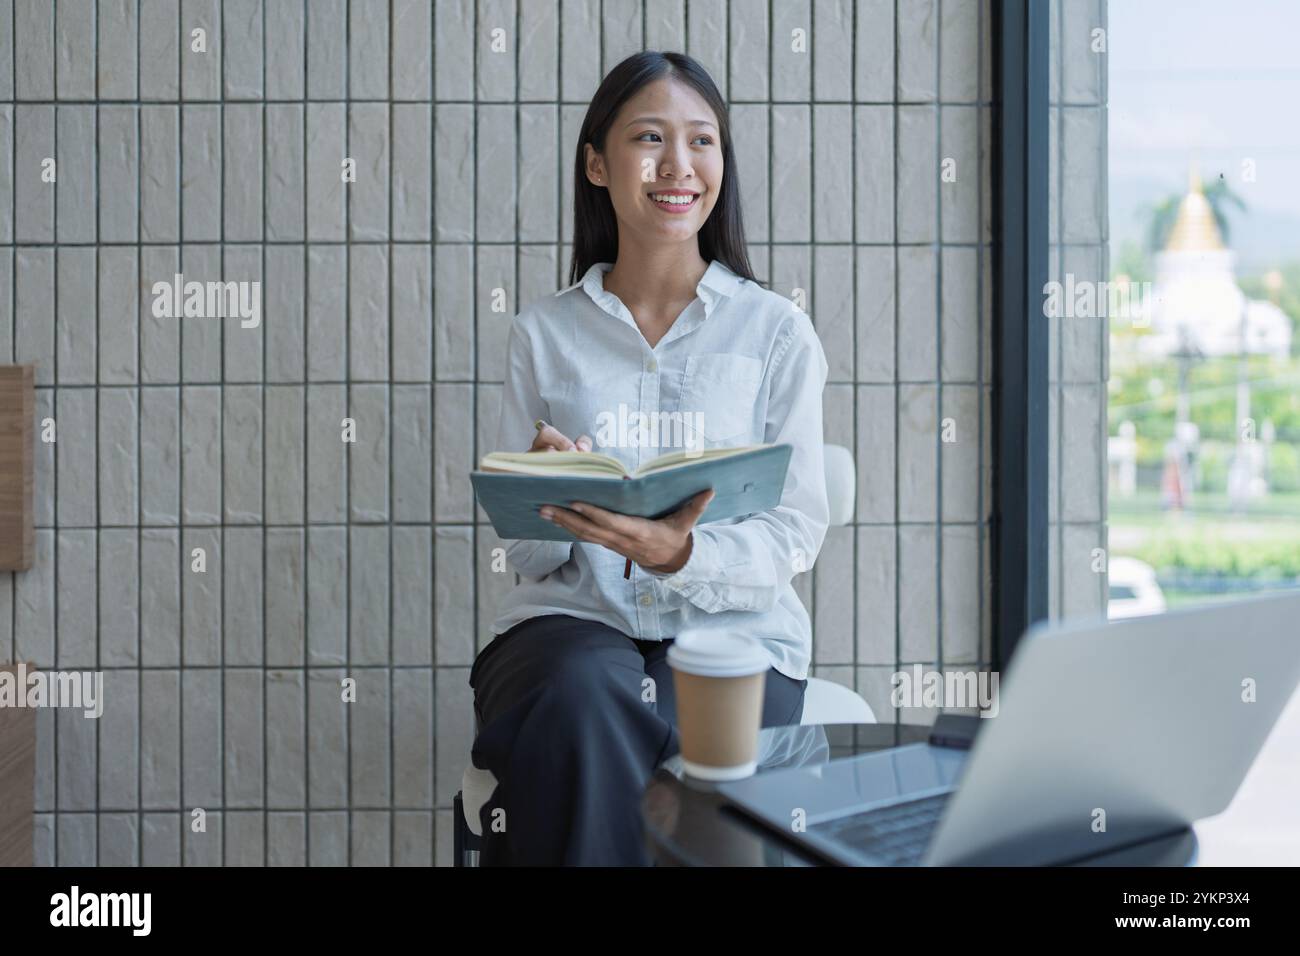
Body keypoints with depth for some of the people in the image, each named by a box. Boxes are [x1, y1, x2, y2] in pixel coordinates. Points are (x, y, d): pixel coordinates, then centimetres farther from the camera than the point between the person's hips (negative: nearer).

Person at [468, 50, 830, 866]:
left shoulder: (777, 332, 6)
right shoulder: (545, 333, 10)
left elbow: (797, 534, 0)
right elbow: (525, 551, 7)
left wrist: (681, 552, -21)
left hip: (730, 624, 0)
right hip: (573, 615, 1)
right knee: (580, 697, -35)